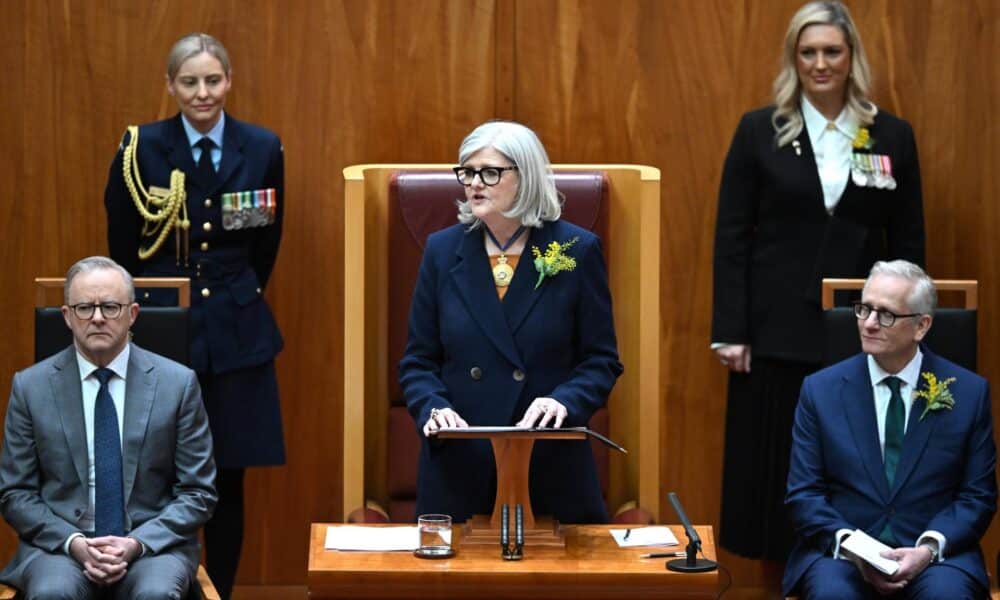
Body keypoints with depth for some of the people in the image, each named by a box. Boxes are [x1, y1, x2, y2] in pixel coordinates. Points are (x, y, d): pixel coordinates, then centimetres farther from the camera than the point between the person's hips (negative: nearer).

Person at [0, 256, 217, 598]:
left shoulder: (177, 383, 2)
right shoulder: (31, 387, 4)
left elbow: (198, 493, 4)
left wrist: (138, 543, -12)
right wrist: (73, 542, -12)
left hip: (153, 543, 0)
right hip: (58, 544, 0)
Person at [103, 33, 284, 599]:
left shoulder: (262, 148, 1)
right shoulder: (142, 148, -4)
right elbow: (123, 243, 5)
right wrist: (151, 306, 10)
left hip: (236, 332, 1)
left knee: (229, 479, 5)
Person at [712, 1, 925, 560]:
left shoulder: (893, 136, 4)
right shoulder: (759, 131, 1)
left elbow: (909, 243, 7)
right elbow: (731, 237, 0)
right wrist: (730, 331, -6)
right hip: (780, 332, -1)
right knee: (776, 469, 3)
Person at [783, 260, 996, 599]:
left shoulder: (968, 392, 5)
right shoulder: (821, 390, 6)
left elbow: (978, 495, 5)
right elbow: (803, 494, 4)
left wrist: (929, 548, -12)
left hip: (935, 554, 0)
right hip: (840, 549, 0)